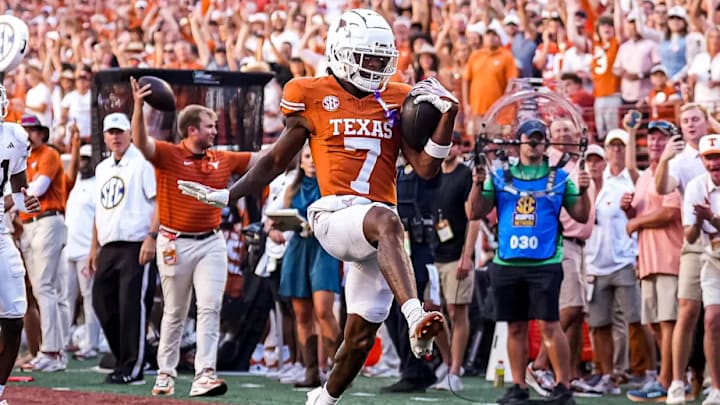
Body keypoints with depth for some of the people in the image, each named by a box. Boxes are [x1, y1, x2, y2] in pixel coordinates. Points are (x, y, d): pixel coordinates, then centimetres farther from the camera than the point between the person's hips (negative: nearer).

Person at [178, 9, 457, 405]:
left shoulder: (396, 101, 12)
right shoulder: (313, 98, 5)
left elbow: (426, 168, 8)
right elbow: (277, 160, 14)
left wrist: (447, 117, -2)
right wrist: (227, 195, 9)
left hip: (380, 219, 4)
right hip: (335, 216, -4)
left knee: (361, 335, 3)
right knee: (386, 221, -40)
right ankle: (416, 319, -58)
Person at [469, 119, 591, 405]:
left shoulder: (559, 177, 7)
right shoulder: (500, 176, 11)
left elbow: (581, 216, 5)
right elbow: (476, 213, 8)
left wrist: (582, 191, -11)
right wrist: (478, 185, -7)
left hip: (545, 263, -3)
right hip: (507, 263, 3)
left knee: (549, 325, -8)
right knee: (515, 327, 7)